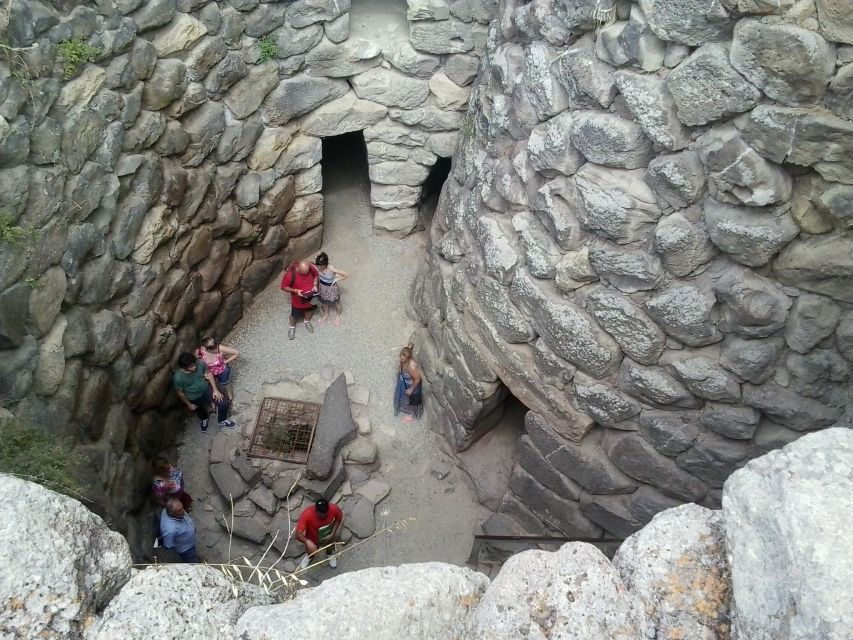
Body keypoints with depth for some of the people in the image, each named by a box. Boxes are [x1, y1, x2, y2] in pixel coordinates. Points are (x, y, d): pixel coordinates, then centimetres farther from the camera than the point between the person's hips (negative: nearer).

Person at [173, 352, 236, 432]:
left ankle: (222, 421, 31)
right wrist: (189, 405, -6)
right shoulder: (178, 378, -36)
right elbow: (180, 393, -18)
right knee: (200, 412, 27)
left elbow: (209, 374, -10)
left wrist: (215, 390, -9)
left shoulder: (200, 363, -29)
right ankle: (204, 419, 66)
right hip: (194, 398, -2)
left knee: (223, 404, -1)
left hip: (206, 390, 2)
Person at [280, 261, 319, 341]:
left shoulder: (311, 268, -24)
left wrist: (315, 285, -18)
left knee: (309, 309, 30)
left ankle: (306, 321, 61)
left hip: (310, 296, 3)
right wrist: (295, 291, -32)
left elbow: (316, 275, -2)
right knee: (294, 315, 20)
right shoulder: (290, 275, -34)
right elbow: (284, 287, -20)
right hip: (298, 299, -3)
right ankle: (292, 327, 51)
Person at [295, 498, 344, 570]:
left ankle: (329, 553, 68)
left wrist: (333, 533, -21)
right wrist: (307, 542, -64)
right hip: (313, 541, -1)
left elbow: (339, 518, -11)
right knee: (310, 552, 30)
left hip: (328, 538, 1)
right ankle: (309, 556, 66)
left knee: (330, 548, 32)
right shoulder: (307, 514, -43)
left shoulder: (334, 509, -35)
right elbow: (297, 534, -46)